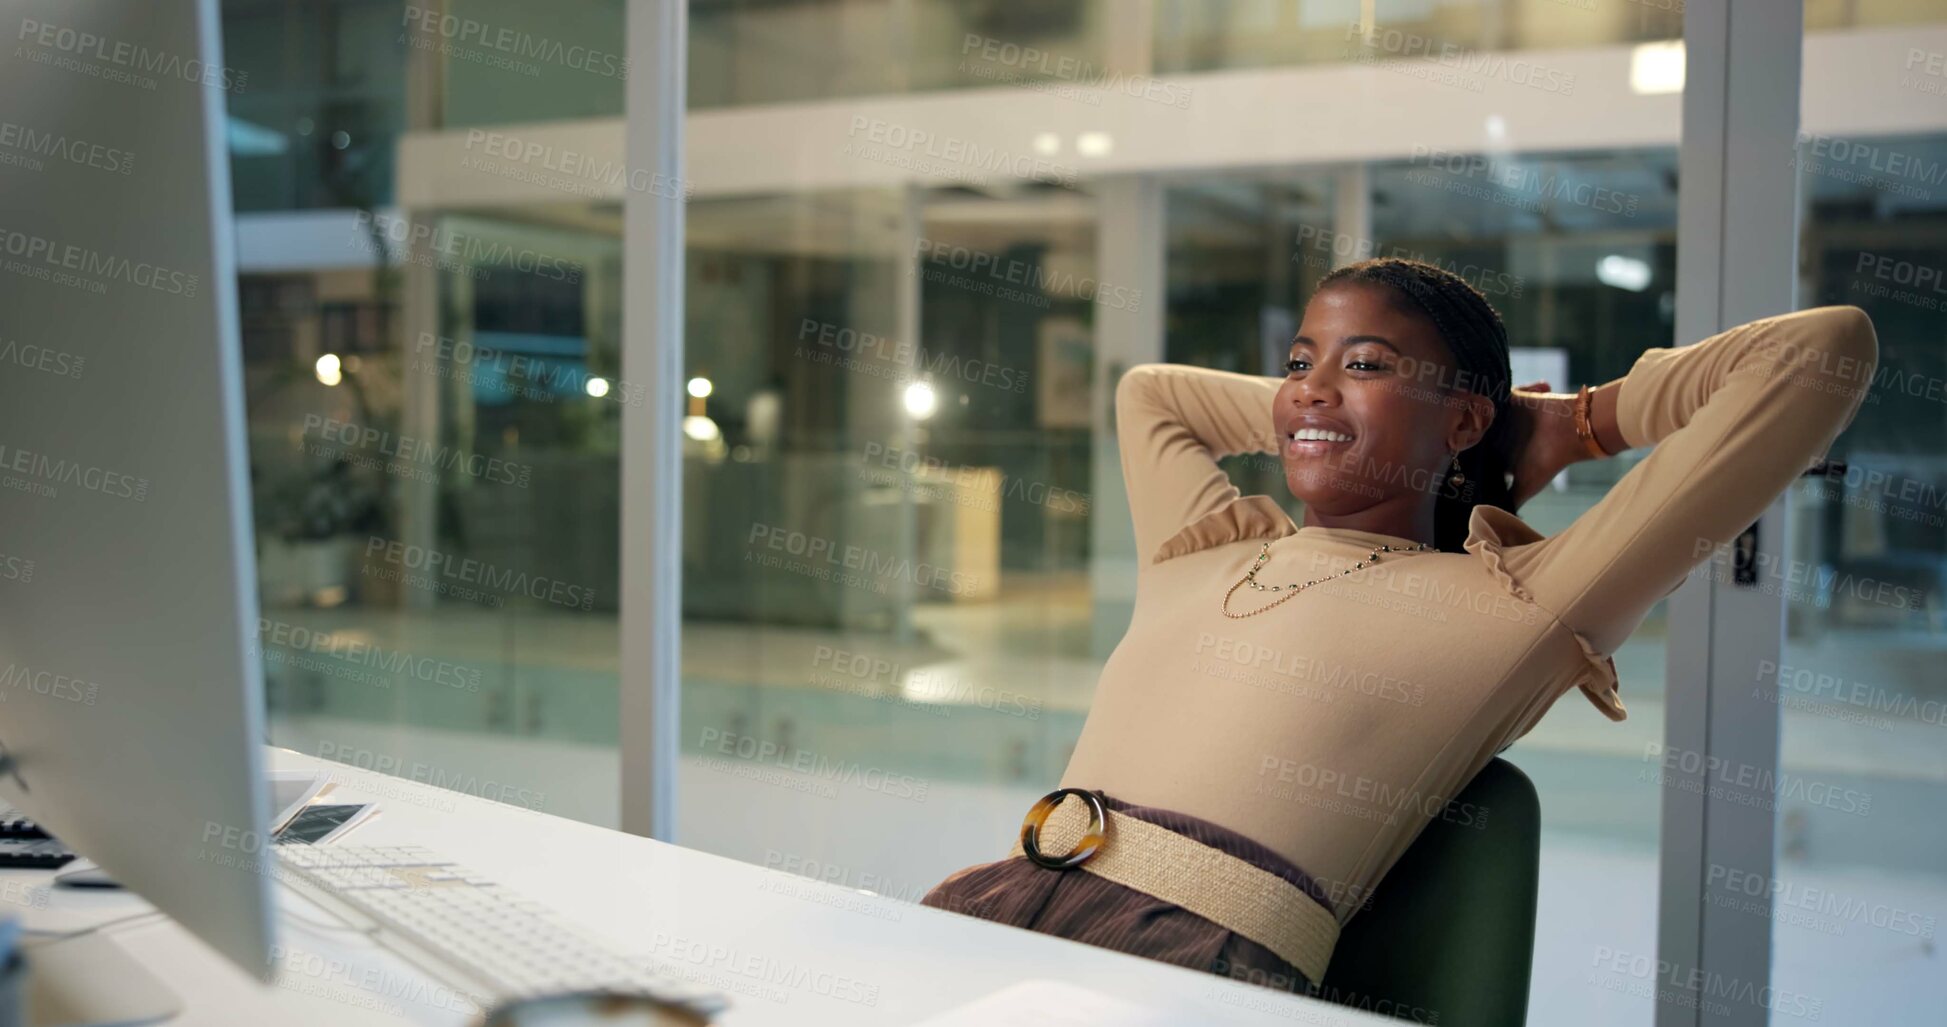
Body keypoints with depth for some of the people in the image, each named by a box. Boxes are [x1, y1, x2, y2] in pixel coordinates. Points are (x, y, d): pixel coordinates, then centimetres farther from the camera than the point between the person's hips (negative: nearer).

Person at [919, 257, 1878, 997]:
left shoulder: (1513, 602, 9)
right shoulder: (1200, 556, 26)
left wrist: (1579, 422, 21)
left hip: (1203, 956, -5)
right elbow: (1145, 390, 49)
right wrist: (1297, 412, 40)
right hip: (997, 902, 5)